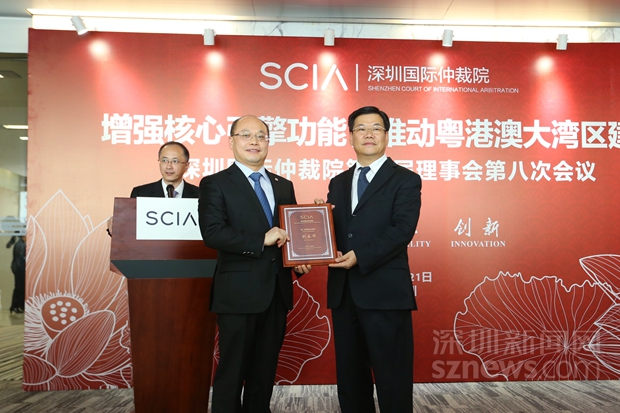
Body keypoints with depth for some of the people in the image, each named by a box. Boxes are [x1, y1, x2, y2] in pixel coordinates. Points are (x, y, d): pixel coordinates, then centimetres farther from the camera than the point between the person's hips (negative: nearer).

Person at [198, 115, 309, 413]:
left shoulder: (284, 186, 13)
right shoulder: (215, 184, -4)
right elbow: (212, 233, -17)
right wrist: (261, 240, -21)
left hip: (277, 292, 5)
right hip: (239, 293, -5)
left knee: (265, 371, 17)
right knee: (232, 372, 7)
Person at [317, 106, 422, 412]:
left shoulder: (405, 180, 0)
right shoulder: (338, 182, 17)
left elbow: (402, 230, -13)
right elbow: (332, 228, 14)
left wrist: (360, 257, -22)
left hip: (385, 291, -5)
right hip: (343, 291, 6)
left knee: (392, 376, 4)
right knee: (349, 373, 15)